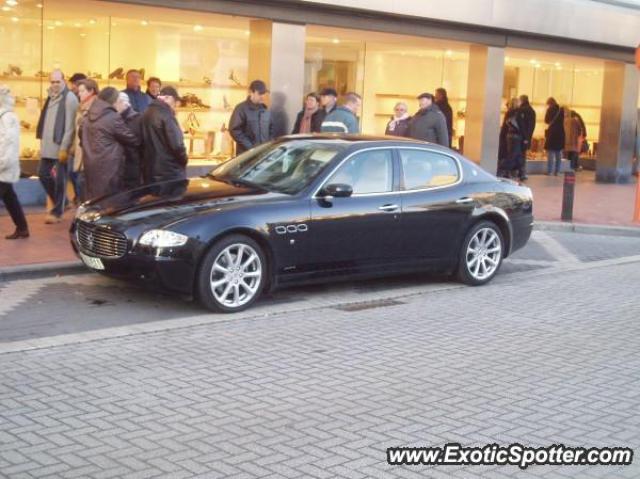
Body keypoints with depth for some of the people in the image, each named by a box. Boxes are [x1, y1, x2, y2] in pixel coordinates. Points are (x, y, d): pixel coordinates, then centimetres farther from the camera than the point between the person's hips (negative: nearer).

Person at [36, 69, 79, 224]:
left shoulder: (69, 98, -11)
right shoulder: (51, 97, 15)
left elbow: (70, 125, -15)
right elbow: (46, 122, 18)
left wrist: (64, 147, -18)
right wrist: (42, 143, 14)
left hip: (60, 147, -8)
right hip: (47, 146, 8)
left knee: (59, 179, -2)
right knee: (43, 174, 11)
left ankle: (57, 212, 7)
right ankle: (60, 203, 26)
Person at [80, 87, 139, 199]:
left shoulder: (87, 118, 13)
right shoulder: (114, 118, -12)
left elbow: (82, 138, 23)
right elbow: (133, 139, -6)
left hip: (90, 166, 8)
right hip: (109, 167, -8)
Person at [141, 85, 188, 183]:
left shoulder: (146, 115, 12)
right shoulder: (166, 114, -13)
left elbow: (143, 144, 16)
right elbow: (176, 144, -18)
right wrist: (184, 159, -1)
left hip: (150, 172, 8)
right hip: (170, 172, -8)